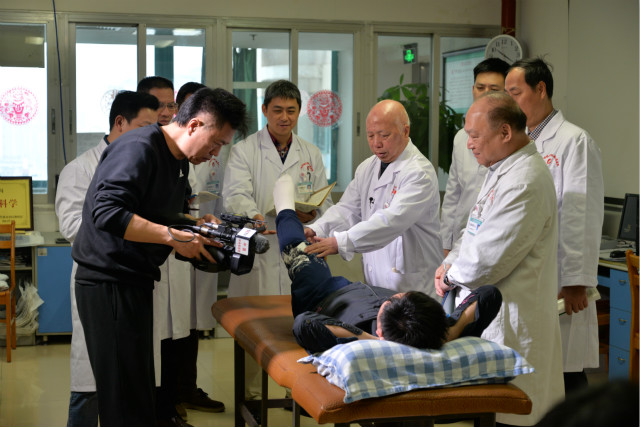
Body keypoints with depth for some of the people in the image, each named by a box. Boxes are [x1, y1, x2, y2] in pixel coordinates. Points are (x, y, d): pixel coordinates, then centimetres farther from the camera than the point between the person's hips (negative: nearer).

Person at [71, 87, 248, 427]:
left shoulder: (180, 162, 13)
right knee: (125, 395, -7)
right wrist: (173, 236, -29)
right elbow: (108, 214, -28)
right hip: (109, 281, -10)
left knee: (140, 384, 15)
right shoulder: (139, 149, -18)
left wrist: (198, 223, 5)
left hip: (134, 279, 10)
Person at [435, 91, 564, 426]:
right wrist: (449, 264, 5)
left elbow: (489, 259, -23)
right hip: (487, 308, 10)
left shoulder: (525, 183, -21)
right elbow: (476, 230, 22)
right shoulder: (500, 170, 14)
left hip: (510, 319, -10)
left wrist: (452, 276, -5)